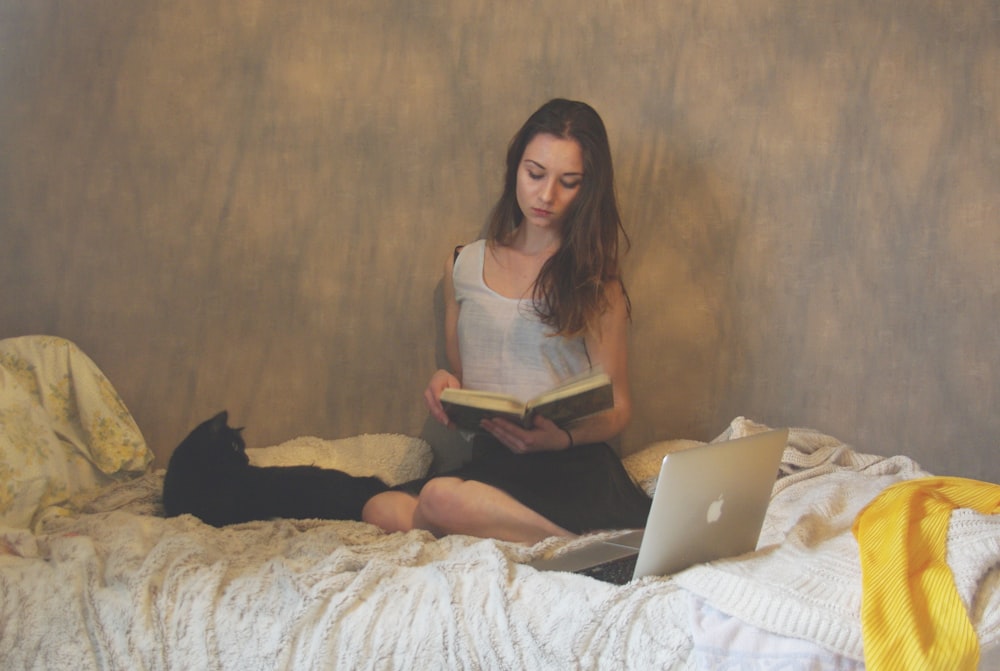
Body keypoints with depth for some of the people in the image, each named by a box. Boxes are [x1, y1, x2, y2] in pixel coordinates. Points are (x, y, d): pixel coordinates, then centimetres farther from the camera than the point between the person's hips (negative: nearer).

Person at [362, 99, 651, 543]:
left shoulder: (593, 278, 7)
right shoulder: (463, 266, 17)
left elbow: (617, 408, 6)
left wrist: (563, 437, -16)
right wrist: (445, 386, 0)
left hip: (572, 466, -5)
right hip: (488, 461, 5)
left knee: (444, 498, -34)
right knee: (379, 510, -27)